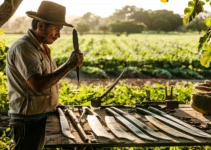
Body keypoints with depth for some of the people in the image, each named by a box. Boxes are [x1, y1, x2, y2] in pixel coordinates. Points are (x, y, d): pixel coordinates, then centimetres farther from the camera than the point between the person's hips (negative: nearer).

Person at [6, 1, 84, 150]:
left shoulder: (41, 47, 10)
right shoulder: (23, 48, -20)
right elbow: (38, 84, -31)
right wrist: (69, 65, -26)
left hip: (42, 116, 9)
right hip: (29, 121, -9)